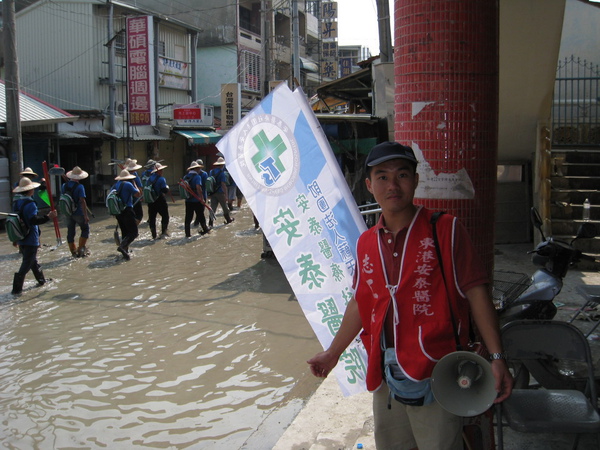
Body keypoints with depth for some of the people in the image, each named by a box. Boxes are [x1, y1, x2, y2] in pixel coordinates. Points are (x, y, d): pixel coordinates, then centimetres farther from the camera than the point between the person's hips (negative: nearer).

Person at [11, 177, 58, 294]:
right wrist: (48, 217, -26)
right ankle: (17, 288, -7)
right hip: (30, 239, -9)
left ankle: (41, 280, 36)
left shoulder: (16, 201, 8)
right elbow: (34, 220, -28)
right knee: (27, 263, -4)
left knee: (32, 260, 21)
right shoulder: (29, 203, -19)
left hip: (20, 238, 9)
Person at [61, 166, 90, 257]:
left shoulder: (64, 186, 3)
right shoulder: (79, 186, -14)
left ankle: (74, 251, 18)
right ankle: (81, 248, 2)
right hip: (78, 212, -5)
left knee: (70, 232, 11)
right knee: (85, 229, 10)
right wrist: (86, 215, -18)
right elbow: (82, 201, -19)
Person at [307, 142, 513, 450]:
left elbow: (476, 293, -7)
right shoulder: (365, 243, 8)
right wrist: (332, 353, 25)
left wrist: (497, 358, -13)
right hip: (384, 376, 5)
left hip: (435, 377, -5)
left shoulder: (445, 230, -6)